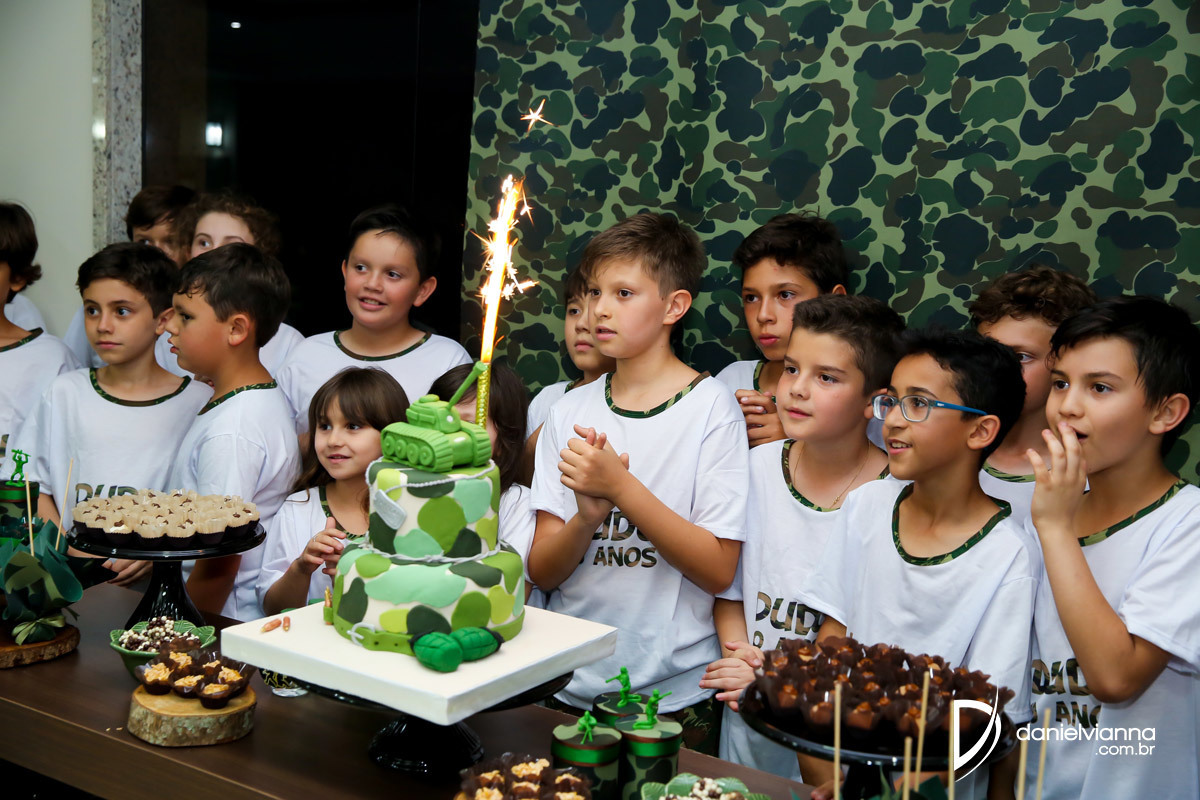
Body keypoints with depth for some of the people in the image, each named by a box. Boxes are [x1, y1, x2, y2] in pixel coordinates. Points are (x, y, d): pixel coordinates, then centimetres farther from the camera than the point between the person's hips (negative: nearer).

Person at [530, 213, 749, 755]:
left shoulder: (711, 406, -8)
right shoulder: (570, 411, 3)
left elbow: (719, 570, -14)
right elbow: (541, 571, -1)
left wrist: (620, 486, -22)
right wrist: (588, 515, -21)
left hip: (674, 695, -3)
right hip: (567, 688, 4)